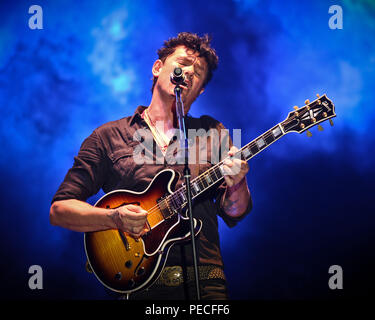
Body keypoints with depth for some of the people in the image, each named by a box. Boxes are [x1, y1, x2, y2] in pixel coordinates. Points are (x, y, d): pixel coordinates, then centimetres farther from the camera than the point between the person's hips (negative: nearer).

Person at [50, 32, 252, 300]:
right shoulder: (108, 137, 10)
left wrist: (236, 184, -10)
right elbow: (59, 209, 7)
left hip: (205, 282, 0)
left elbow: (233, 215, 11)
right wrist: (114, 218, -10)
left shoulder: (213, 132, 15)